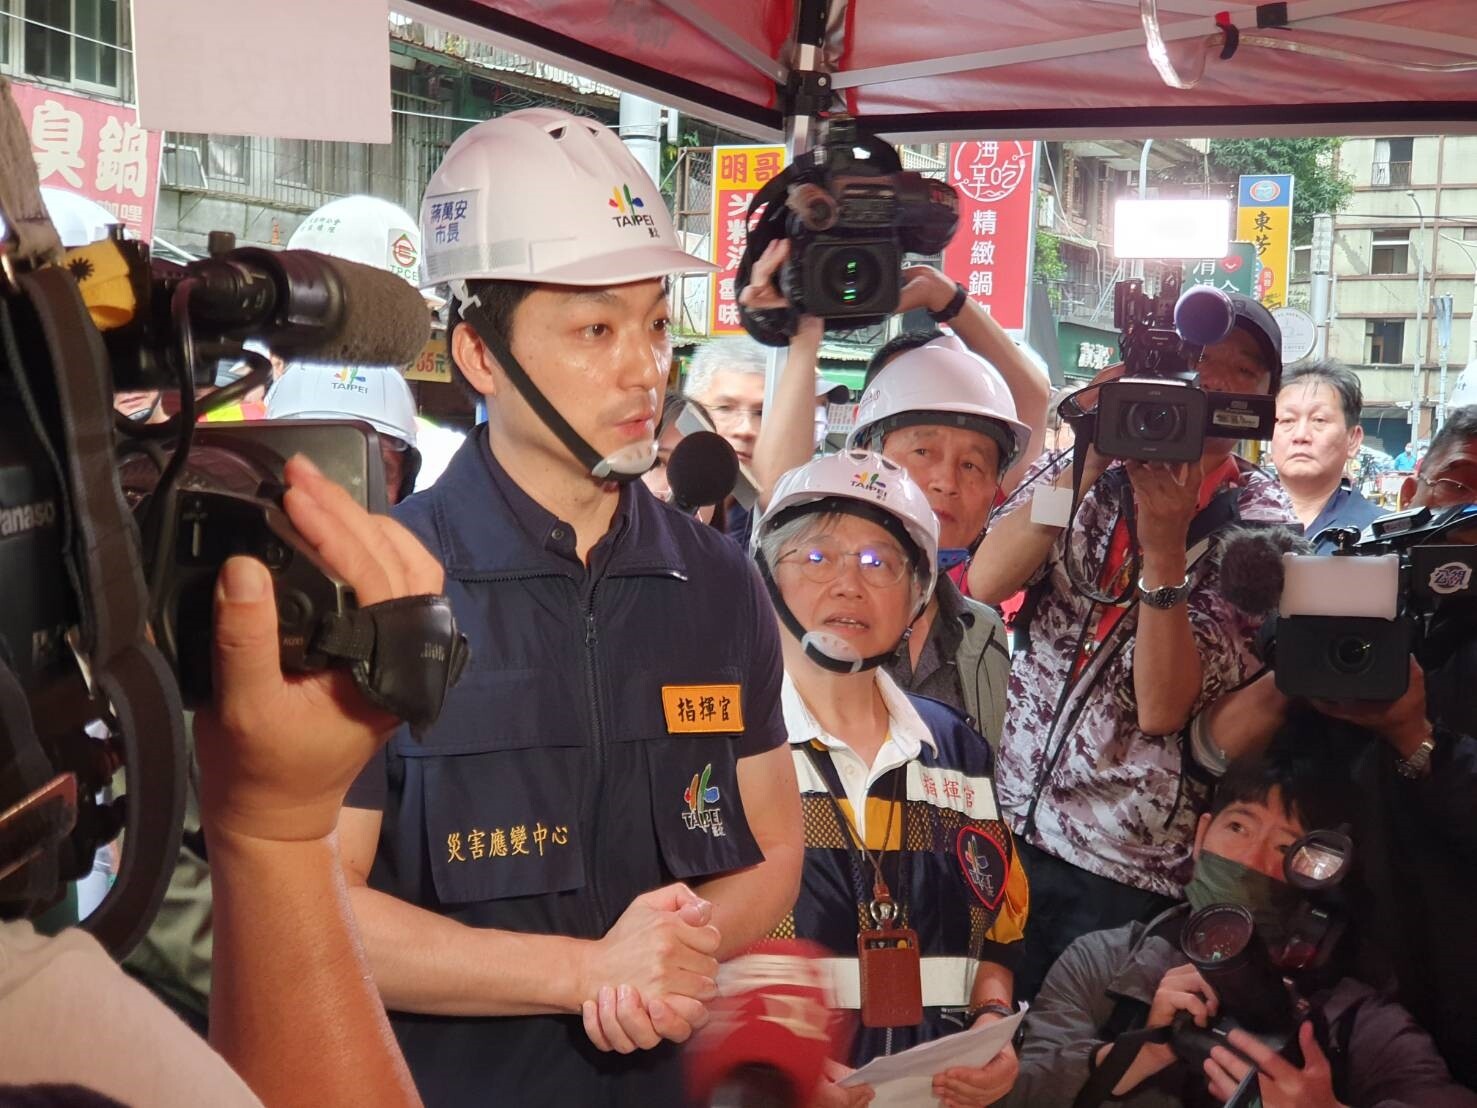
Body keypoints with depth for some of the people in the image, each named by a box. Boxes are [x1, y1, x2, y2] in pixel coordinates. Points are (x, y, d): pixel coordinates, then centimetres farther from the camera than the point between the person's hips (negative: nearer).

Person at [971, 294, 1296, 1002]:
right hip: (1007, 820, 3)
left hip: (1130, 864, -2)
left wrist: (1164, 547, -26)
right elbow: (985, 583, -13)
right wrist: (1087, 466, -20)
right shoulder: (1081, 470, 5)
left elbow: (1162, 709, -16)